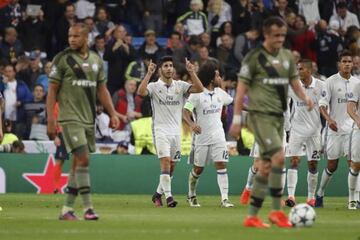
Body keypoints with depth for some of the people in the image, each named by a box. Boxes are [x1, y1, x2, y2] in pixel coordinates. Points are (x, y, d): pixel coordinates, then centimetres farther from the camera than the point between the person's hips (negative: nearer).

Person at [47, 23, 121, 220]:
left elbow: (102, 90, 17)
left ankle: (67, 209, 13)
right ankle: (88, 208, -15)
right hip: (70, 118, -6)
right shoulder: (62, 59, -4)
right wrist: (50, 119, -11)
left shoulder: (96, 60, 12)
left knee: (78, 163, 7)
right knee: (83, 159, -15)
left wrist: (113, 113, 8)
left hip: (89, 119, 6)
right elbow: (52, 90, -4)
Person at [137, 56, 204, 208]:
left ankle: (158, 194, 25)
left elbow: (199, 89, -5)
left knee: (171, 167, 8)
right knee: (165, 162, -18)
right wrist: (149, 73, -24)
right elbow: (141, 92, -21)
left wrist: (191, 72, -15)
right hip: (161, 130, -4)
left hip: (176, 131, 4)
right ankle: (168, 196, -20)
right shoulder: (154, 86, -1)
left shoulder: (180, 86, 8)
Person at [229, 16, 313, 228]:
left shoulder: (287, 56, 12)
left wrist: (305, 97, -4)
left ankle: (252, 216, 12)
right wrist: (236, 118, -9)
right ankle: (277, 210, -12)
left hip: (278, 115, 7)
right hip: (260, 114, -7)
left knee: (266, 167, 6)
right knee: (279, 157, -20)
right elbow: (242, 88, -5)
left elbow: (294, 81, 18)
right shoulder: (255, 57, -6)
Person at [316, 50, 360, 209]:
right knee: (332, 165, 3)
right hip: (335, 129, -2)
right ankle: (319, 195, 21)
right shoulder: (331, 82, -4)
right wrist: (328, 119, -23)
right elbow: (322, 104, -7)